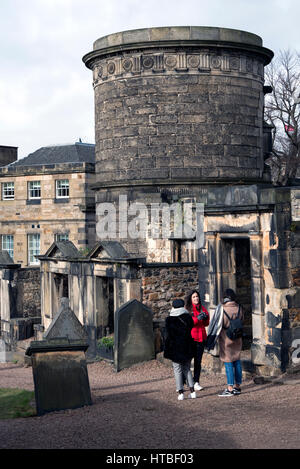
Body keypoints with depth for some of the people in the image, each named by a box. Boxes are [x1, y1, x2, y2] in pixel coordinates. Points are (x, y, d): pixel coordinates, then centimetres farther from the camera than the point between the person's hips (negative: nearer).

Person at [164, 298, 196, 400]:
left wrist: (167, 350, -1)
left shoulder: (170, 319, -9)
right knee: (187, 369, 14)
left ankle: (180, 393, 0)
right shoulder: (188, 318, 1)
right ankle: (192, 391, 9)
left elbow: (168, 336, -8)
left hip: (175, 349, -3)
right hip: (187, 348, 3)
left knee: (177, 370, 4)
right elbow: (191, 330, 4)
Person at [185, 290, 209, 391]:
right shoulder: (187, 309, -2)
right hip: (190, 338, -5)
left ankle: (196, 382, 12)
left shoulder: (202, 308, 14)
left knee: (198, 361, 7)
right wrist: (197, 318, -21)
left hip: (201, 338, 5)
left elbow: (206, 324, 19)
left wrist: (206, 317, -2)